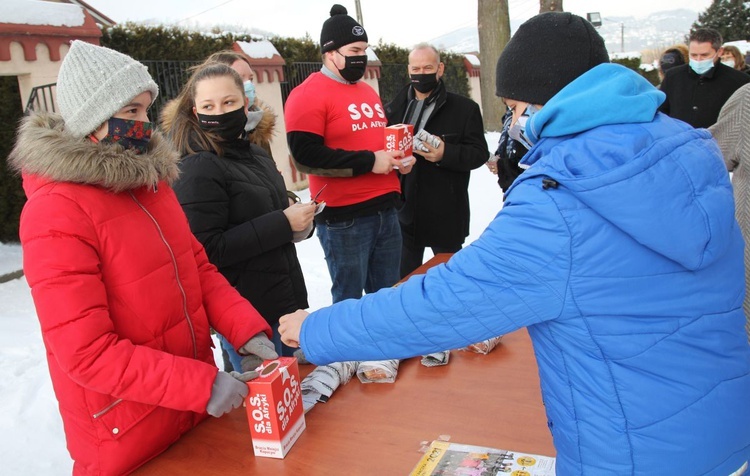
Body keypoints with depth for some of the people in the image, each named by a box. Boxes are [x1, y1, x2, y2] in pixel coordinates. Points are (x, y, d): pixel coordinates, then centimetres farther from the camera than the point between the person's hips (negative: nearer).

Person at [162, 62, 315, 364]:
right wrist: (282, 223, -22)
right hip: (248, 316, -8)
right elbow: (206, 250, -22)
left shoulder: (257, 156, 10)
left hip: (286, 300, 8)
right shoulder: (197, 169, -15)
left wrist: (299, 224, -1)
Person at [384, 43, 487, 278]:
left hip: (446, 213, -3)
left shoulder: (465, 108, -2)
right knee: (404, 277, 15)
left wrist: (446, 153, -24)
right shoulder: (393, 108, 9)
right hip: (404, 209, 3)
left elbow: (479, 153, -6)